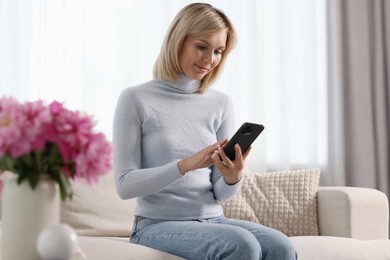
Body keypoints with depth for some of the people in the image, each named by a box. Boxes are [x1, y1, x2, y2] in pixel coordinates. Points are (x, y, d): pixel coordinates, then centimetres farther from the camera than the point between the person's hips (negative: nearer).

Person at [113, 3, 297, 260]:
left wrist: (233, 177, -17)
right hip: (158, 225, -4)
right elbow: (125, 184, -10)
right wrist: (186, 165, -23)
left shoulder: (221, 103, 8)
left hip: (213, 220, 5)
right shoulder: (136, 99, -4)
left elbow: (221, 193, 8)